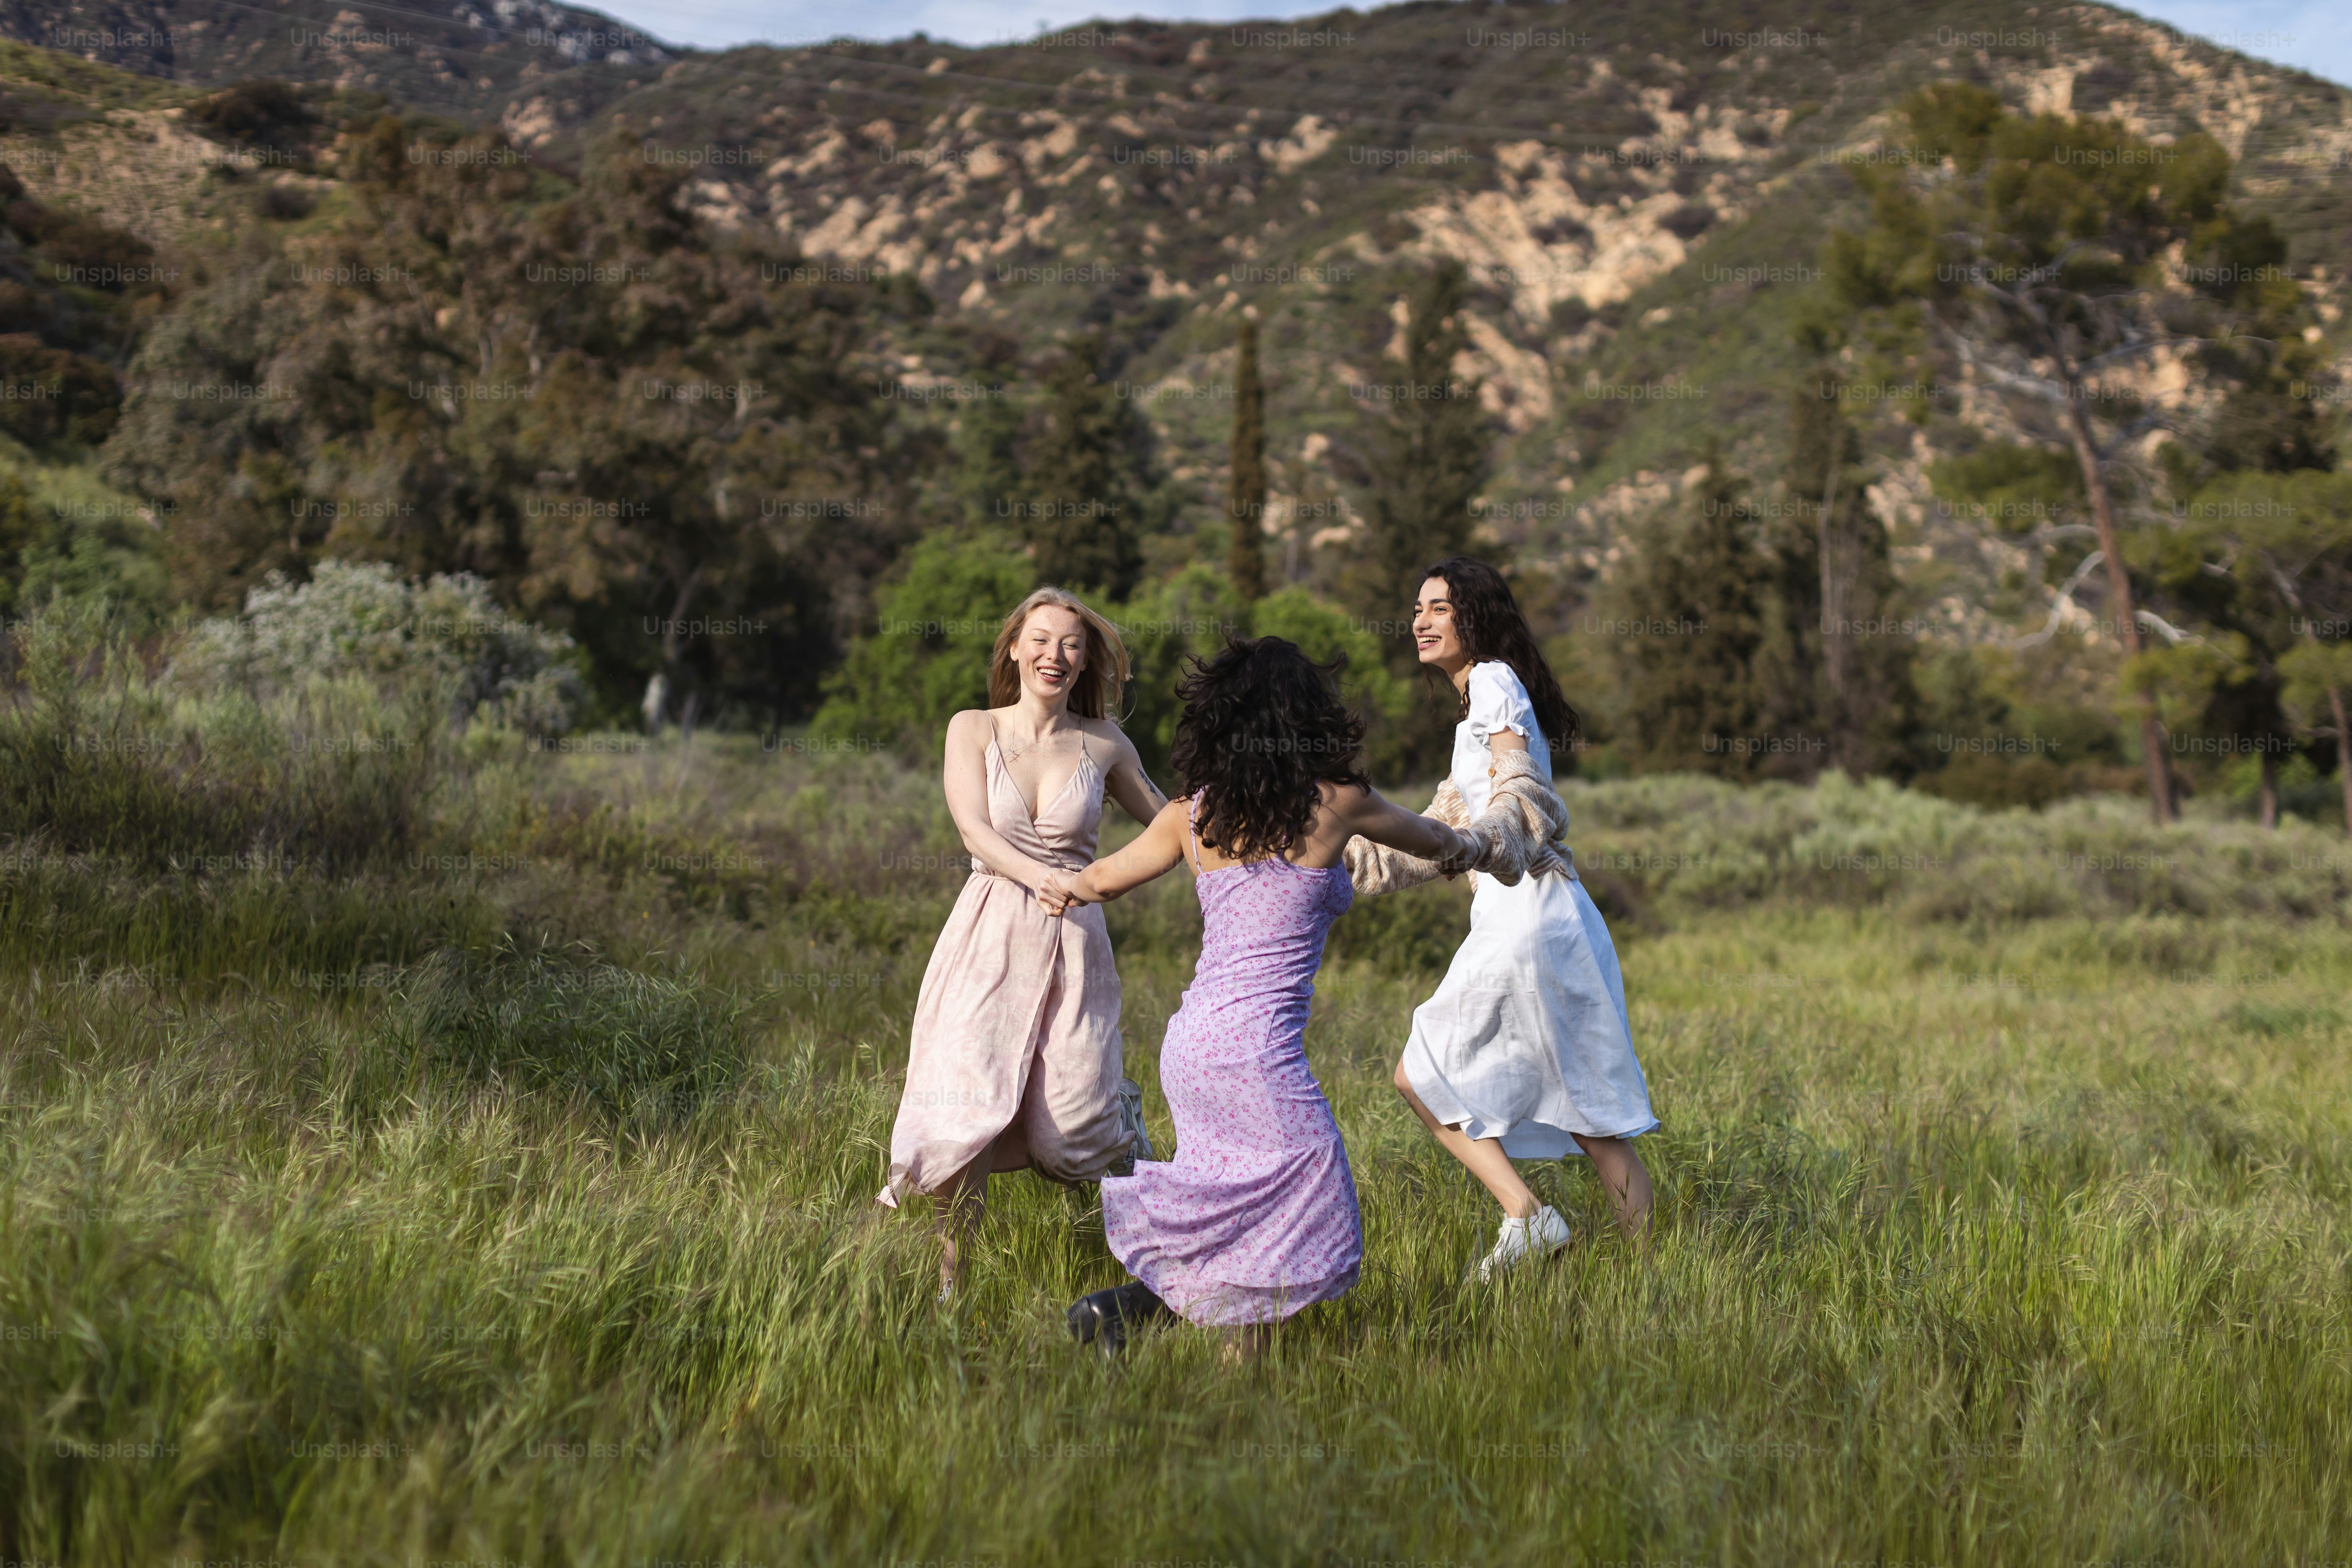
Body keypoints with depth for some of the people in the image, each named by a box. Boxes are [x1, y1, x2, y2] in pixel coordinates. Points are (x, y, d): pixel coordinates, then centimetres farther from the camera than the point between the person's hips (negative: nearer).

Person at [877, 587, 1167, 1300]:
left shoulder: (1105, 747, 6)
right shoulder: (973, 730, 4)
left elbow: (1169, 821, 19)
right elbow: (974, 829, -9)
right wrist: (1039, 879, -25)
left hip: (1072, 943, 0)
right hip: (990, 937, 0)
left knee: (1075, 1124, -2)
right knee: (969, 1107, -8)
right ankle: (950, 1282, 8)